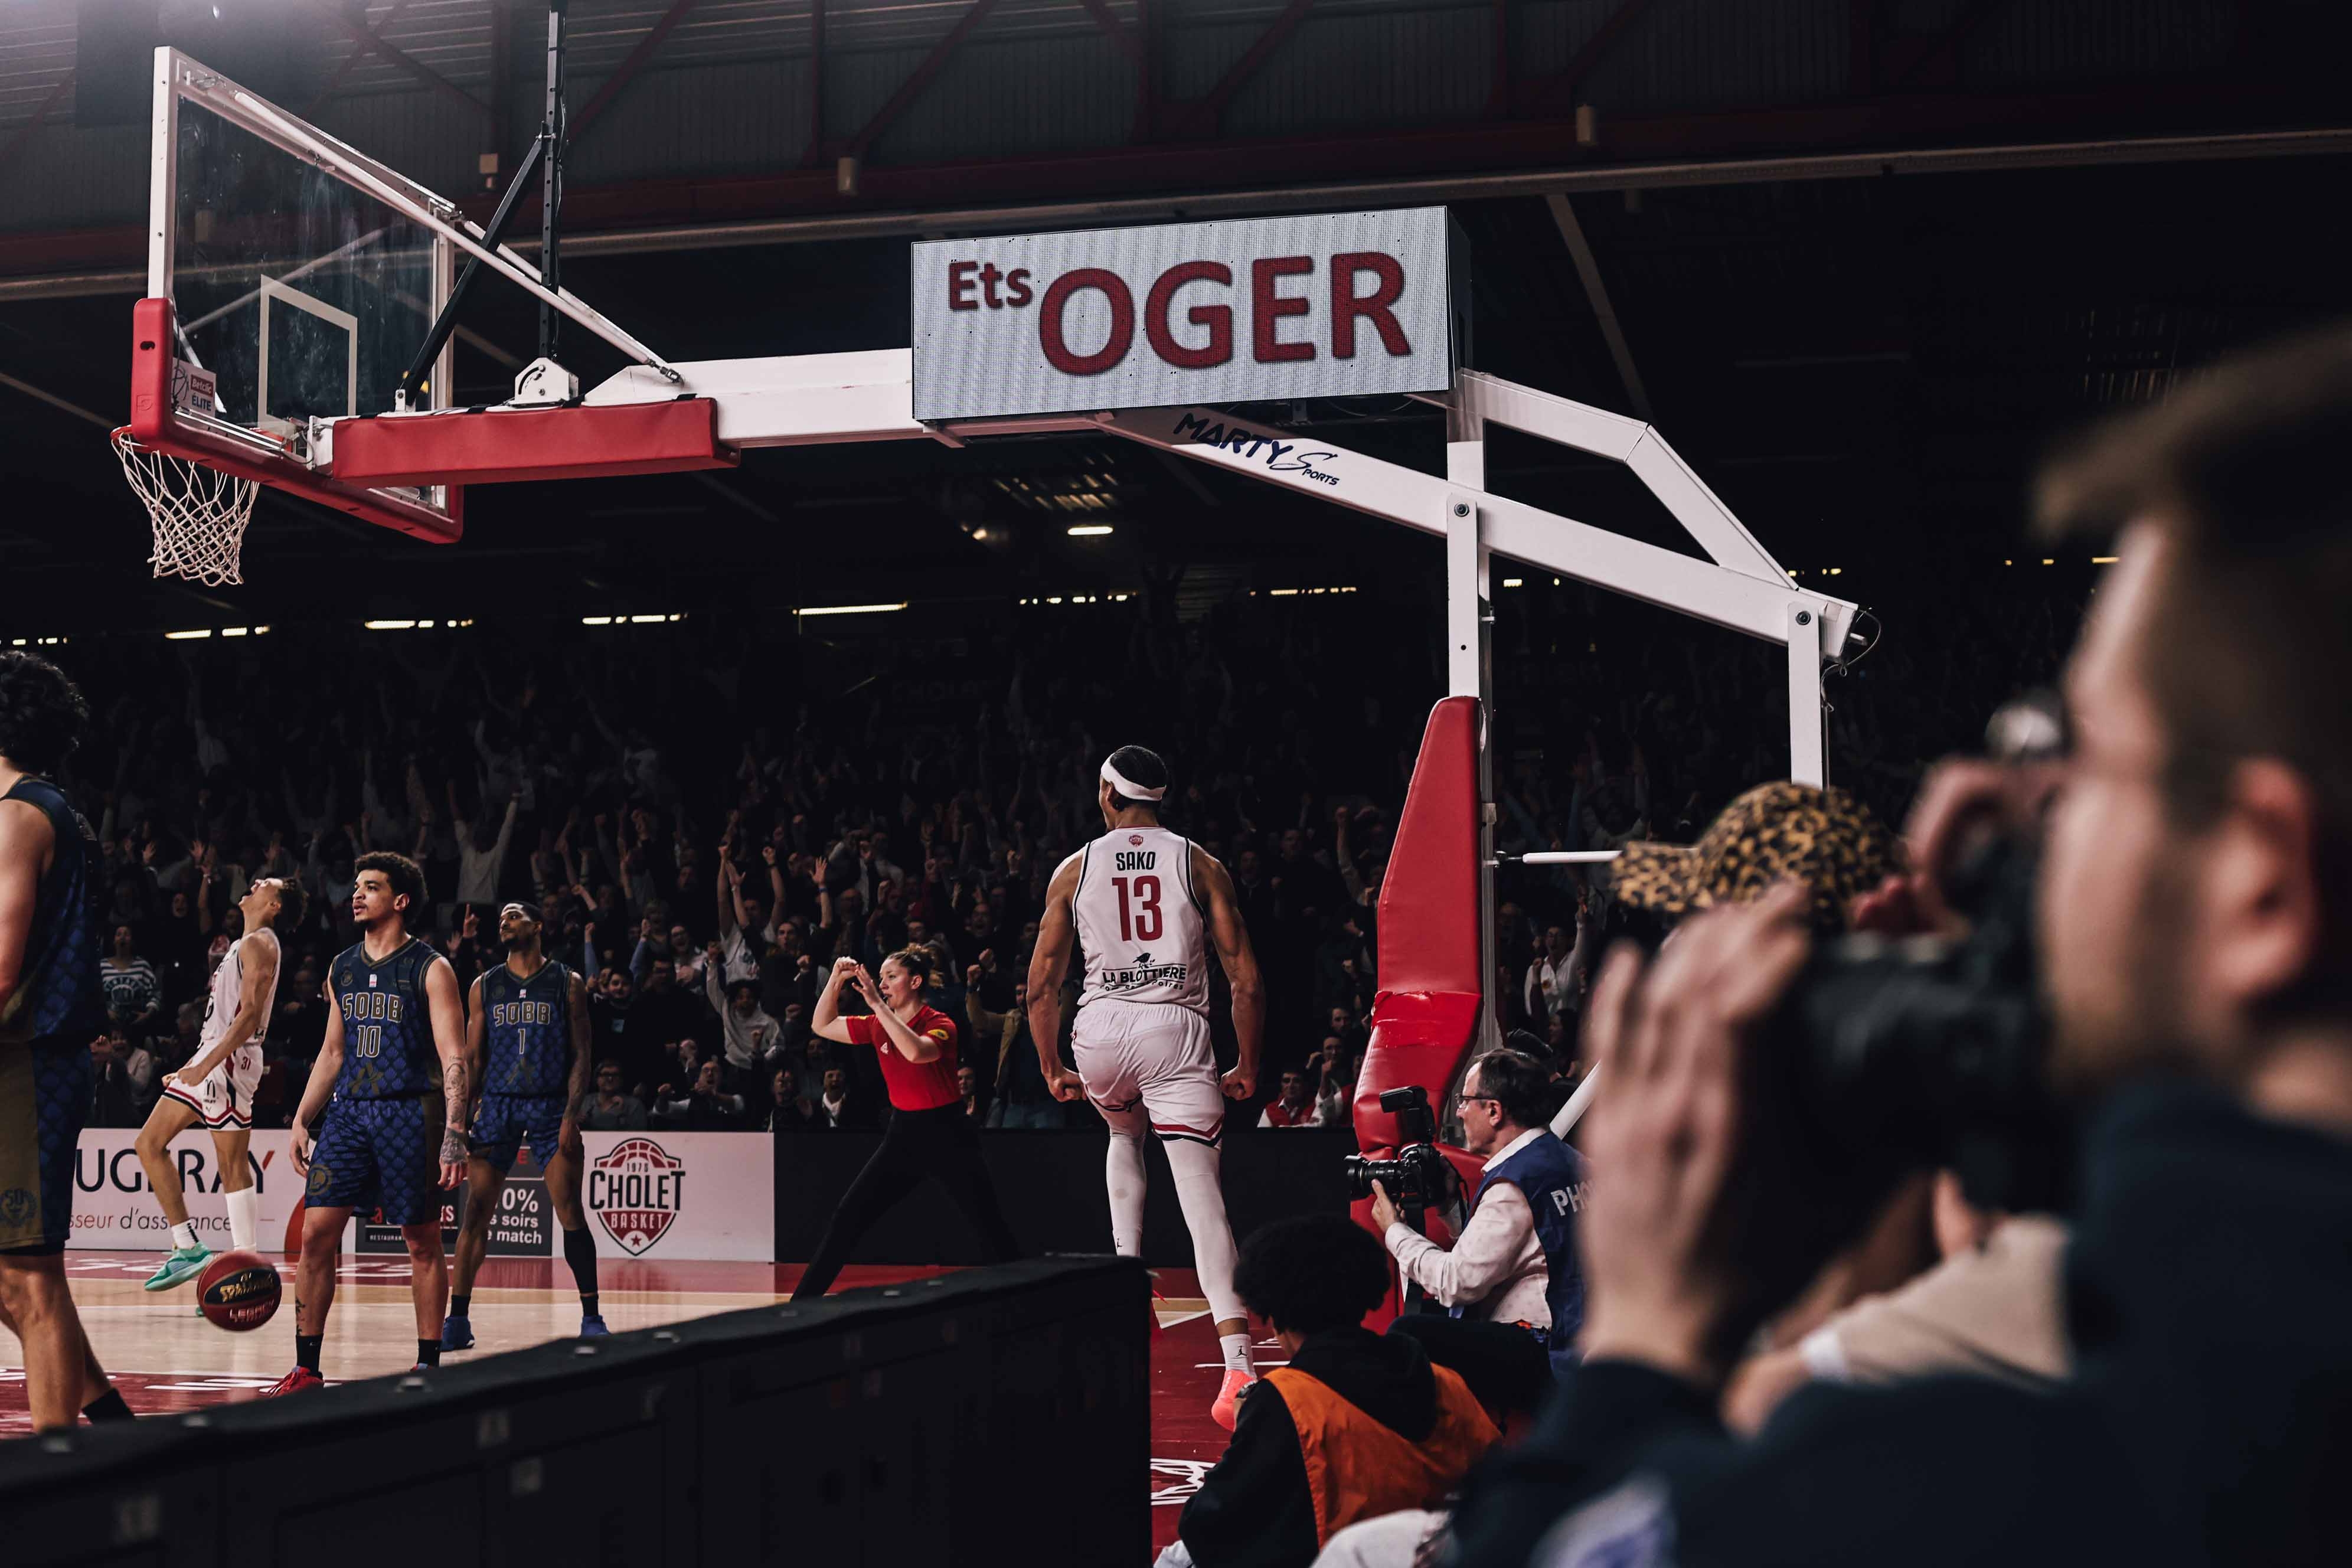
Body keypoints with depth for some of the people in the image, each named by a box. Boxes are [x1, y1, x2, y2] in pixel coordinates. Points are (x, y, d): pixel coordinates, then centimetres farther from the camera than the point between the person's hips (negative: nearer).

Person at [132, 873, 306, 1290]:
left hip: (230, 1060, -10)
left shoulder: (260, 944, -10)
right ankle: (188, 1248, 7)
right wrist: (190, 1068, 24)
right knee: (151, 1143, 10)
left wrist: (205, 1065, -26)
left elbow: (250, 1014, -20)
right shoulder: (246, 945, 22)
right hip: (212, 1058, 10)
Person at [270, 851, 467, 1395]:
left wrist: (454, 1136, -19)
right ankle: (306, 1370, 3)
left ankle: (428, 1366, 12)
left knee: (423, 1242, 2)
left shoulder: (430, 969, -5)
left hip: (410, 1114, -5)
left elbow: (454, 1059, -9)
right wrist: (302, 1121, 13)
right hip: (349, 1109, 5)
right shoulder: (342, 968, 13)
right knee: (316, 1233, -3)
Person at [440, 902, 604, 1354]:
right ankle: (457, 1320, 5)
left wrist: (571, 1115, -10)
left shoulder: (568, 985, 3)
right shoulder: (485, 986, 9)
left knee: (570, 1214, -6)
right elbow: (472, 1058, 10)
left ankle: (591, 1318, 2)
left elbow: (581, 1056, 0)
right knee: (475, 1214, -2)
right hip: (498, 1104, 2)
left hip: (551, 1108, -2)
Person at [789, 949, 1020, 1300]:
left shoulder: (940, 1024, -13)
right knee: (846, 1219, -1)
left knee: (990, 1227, -4)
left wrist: (877, 1004, -33)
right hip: (903, 1134, 5)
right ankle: (803, 1300, 4)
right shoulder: (878, 1024, 4)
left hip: (946, 1135, -5)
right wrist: (836, 979, -3)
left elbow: (916, 1051, -35)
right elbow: (824, 1026, 11)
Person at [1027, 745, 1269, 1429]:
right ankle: (1238, 1364, -21)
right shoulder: (1199, 864, 8)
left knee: (1125, 1131, 35)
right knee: (1201, 1196, -6)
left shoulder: (1075, 869, 11)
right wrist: (1248, 1066, 14)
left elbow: (1041, 985, 10)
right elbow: (1246, 980, 3)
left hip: (1101, 1029, 2)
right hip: (1176, 1029, -1)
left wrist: (1051, 1068, 20)